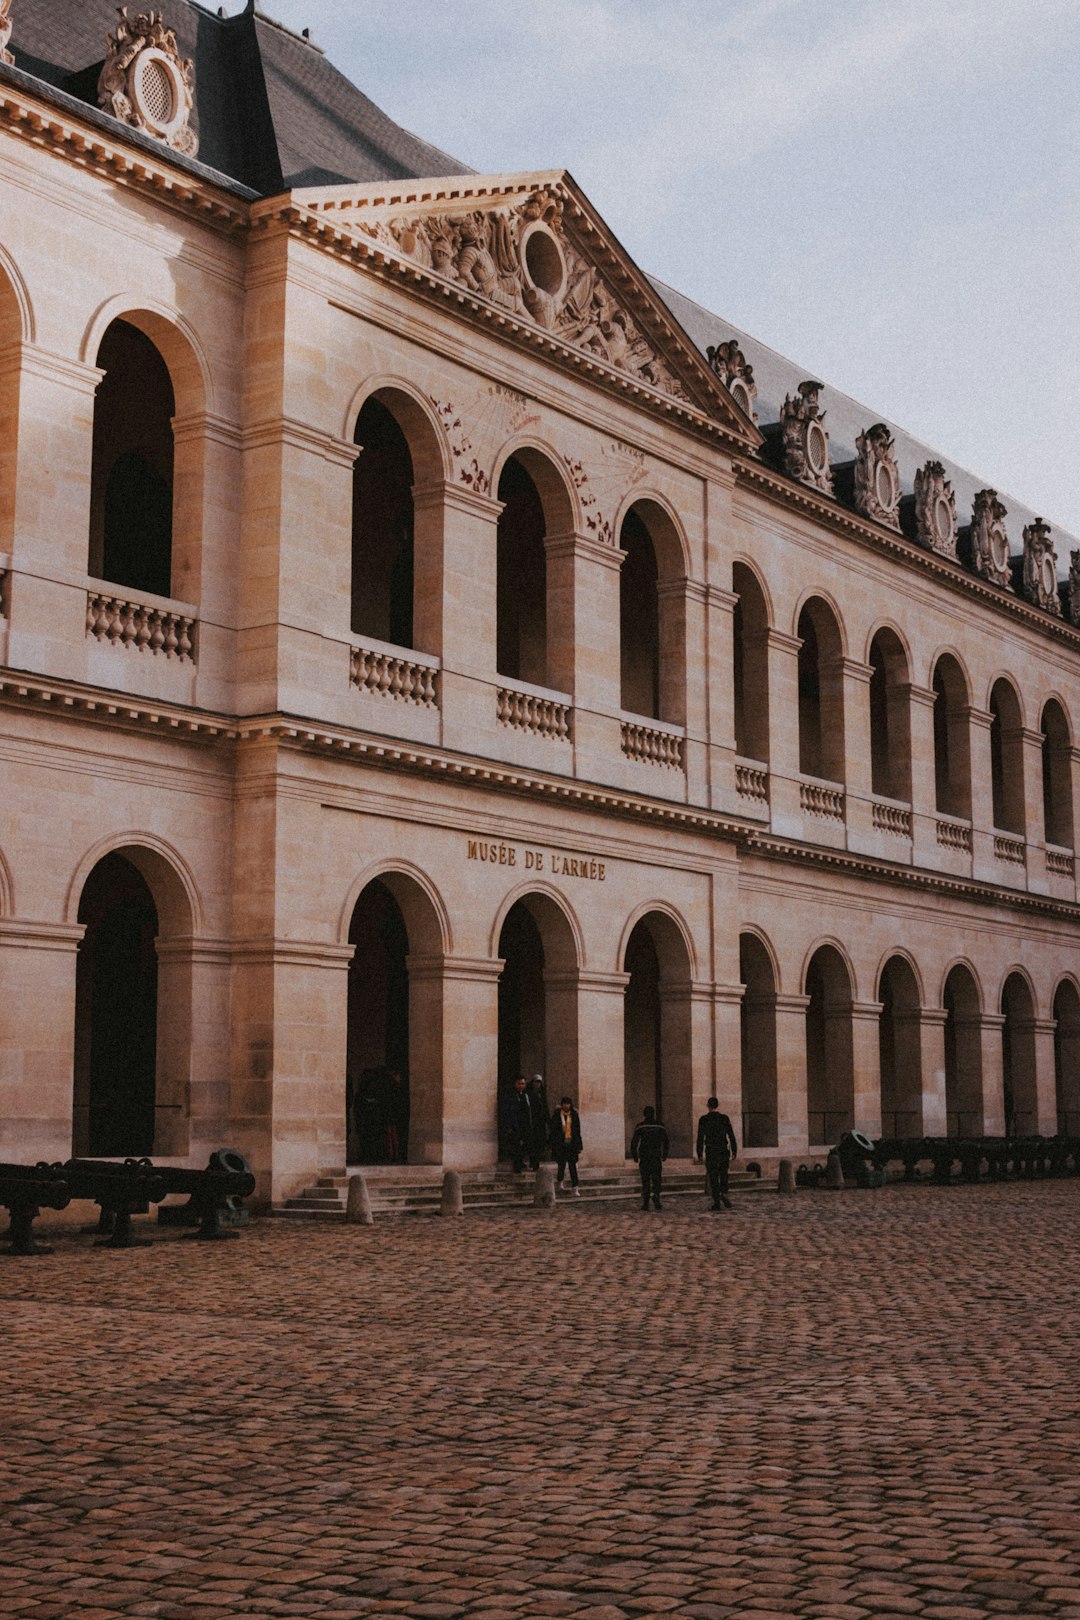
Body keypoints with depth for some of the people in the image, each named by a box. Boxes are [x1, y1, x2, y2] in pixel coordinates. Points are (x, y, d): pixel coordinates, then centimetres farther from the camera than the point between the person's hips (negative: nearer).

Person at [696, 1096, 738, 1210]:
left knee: (713, 1178, 4)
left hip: (710, 1152, -1)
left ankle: (716, 1201, -1)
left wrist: (699, 1153, 0)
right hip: (723, 1151, 1)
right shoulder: (724, 1118, 1)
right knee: (723, 1175, 12)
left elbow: (700, 1137, -5)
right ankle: (723, 1193, -11)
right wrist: (734, 1151, 5)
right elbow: (731, 1136, 0)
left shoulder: (703, 1120, -3)